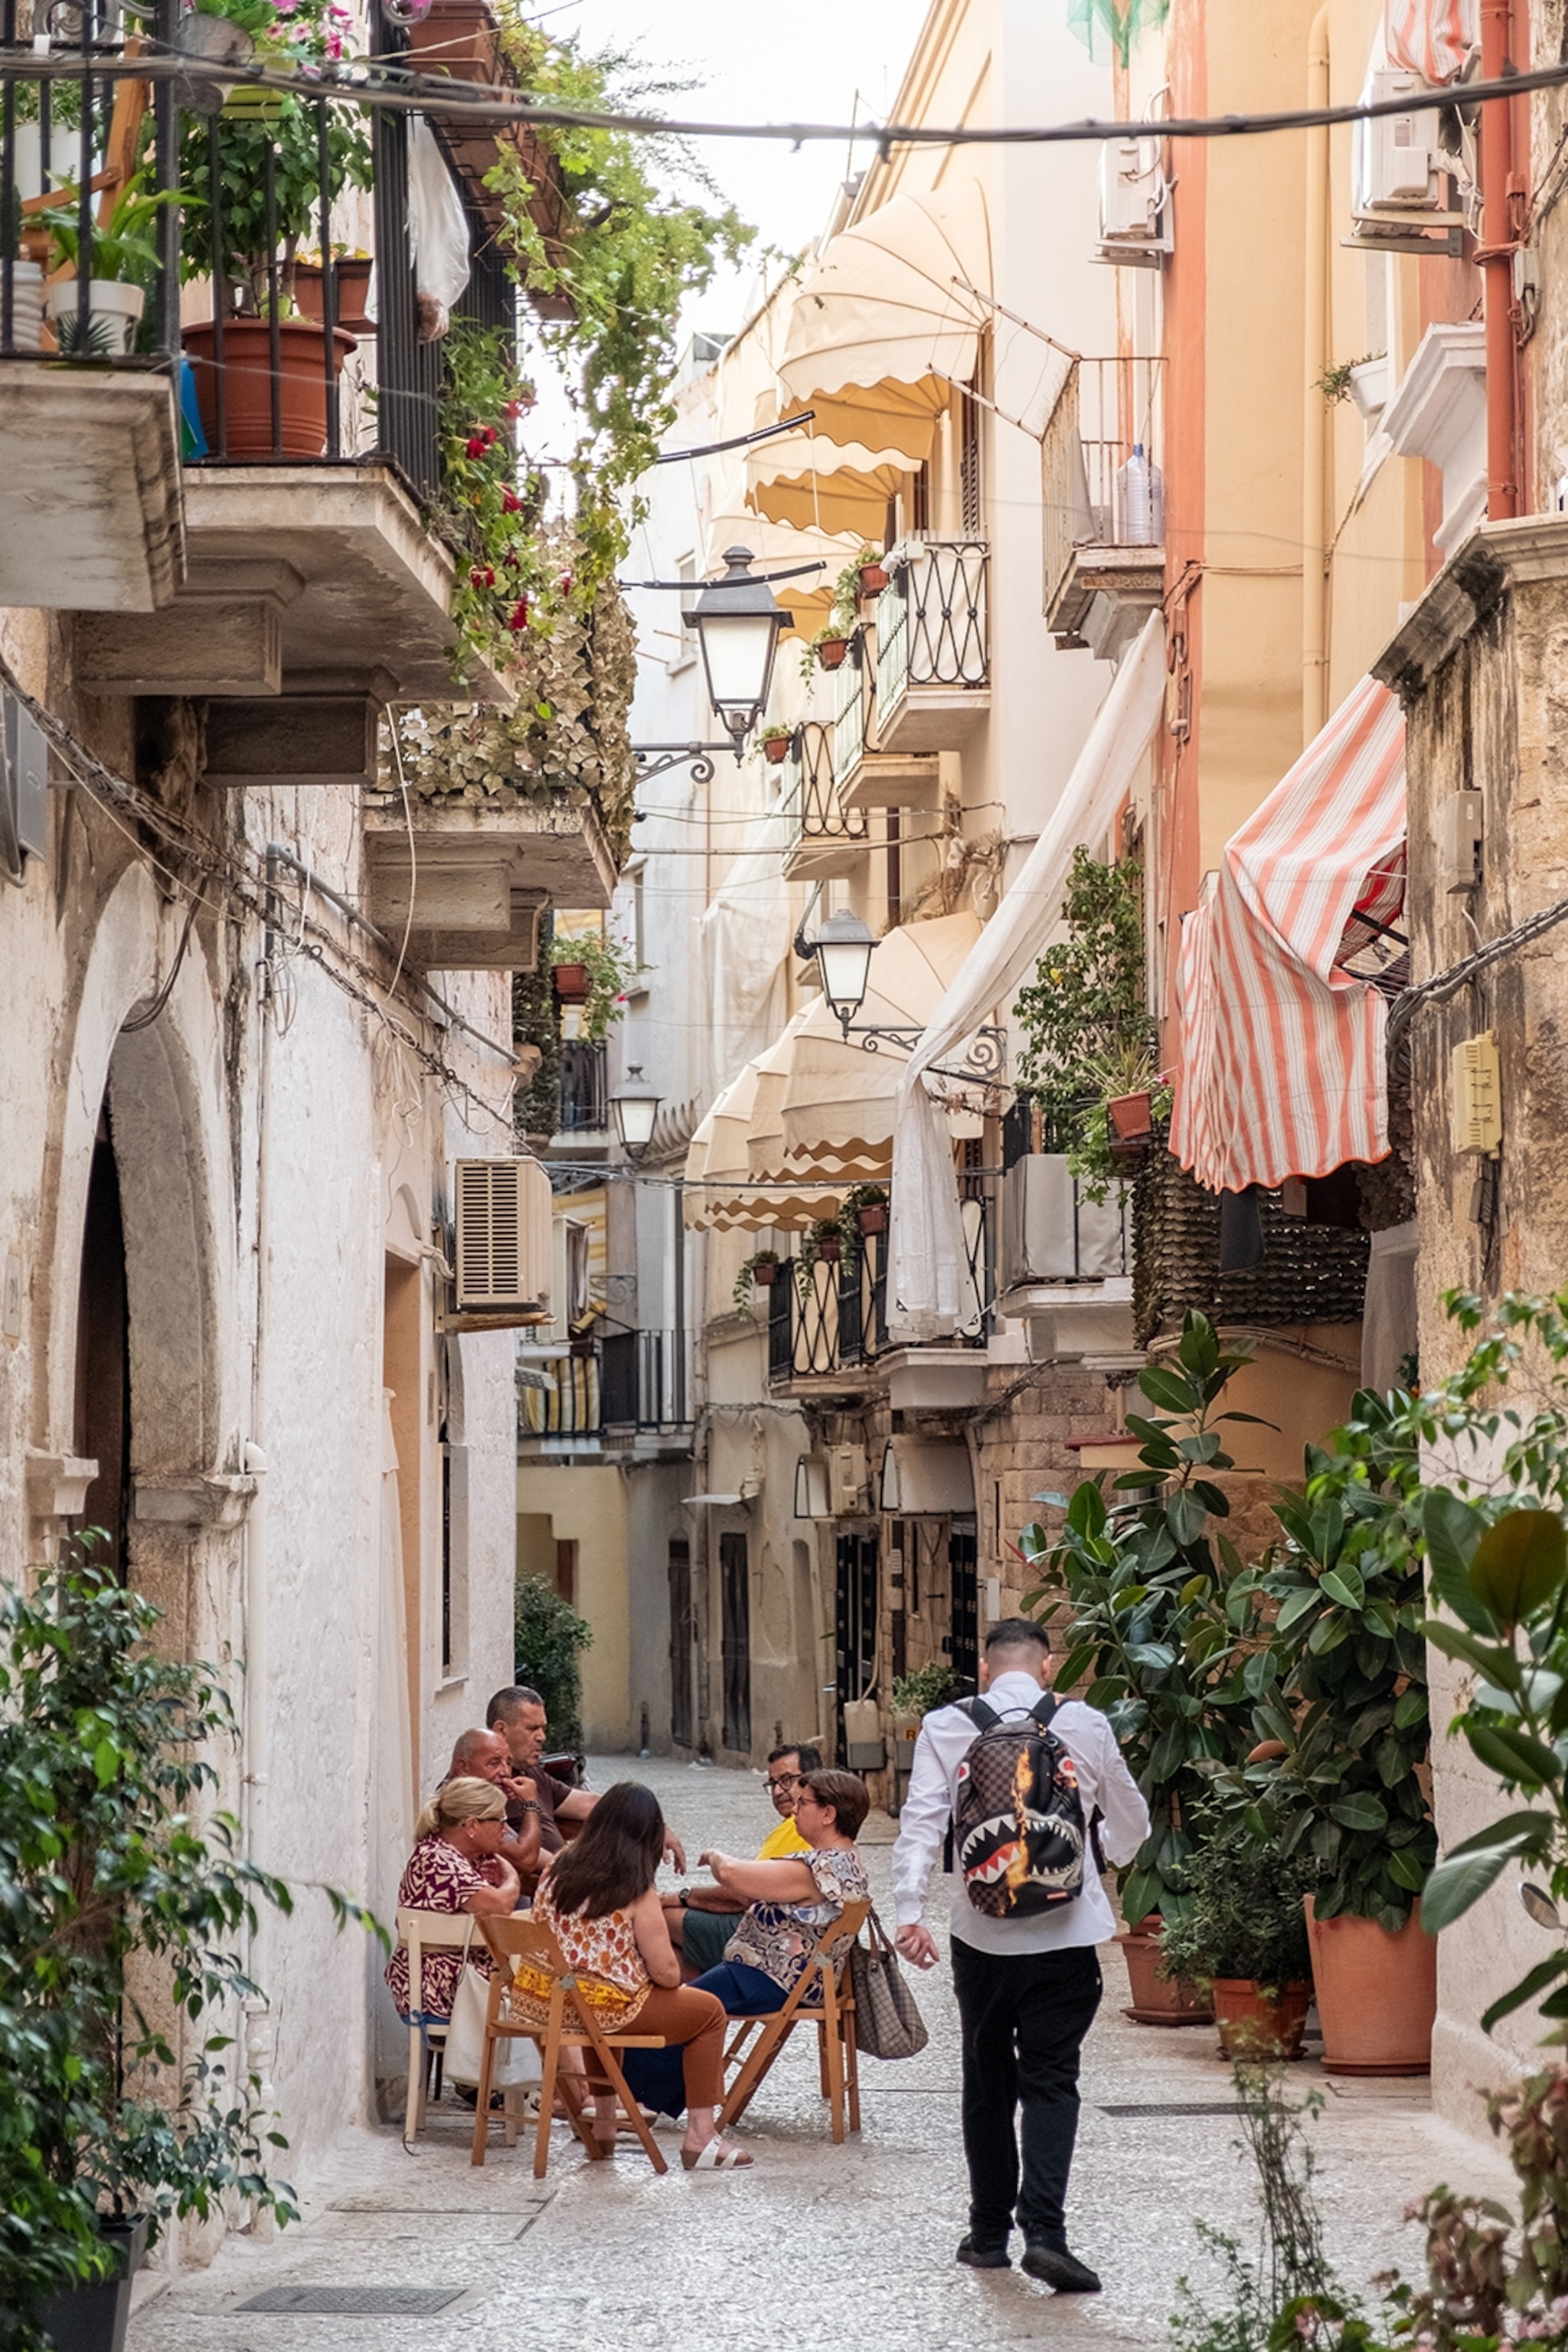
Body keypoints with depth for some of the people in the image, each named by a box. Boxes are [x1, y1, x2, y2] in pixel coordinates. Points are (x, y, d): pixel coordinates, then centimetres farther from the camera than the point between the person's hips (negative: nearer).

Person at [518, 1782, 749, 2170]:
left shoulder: (558, 1868, 5)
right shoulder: (637, 1894, -11)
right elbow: (666, 1972, -12)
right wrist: (676, 1985, 12)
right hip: (598, 2009, -7)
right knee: (709, 2011, 12)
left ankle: (604, 2123, 45)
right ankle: (700, 2138, 8)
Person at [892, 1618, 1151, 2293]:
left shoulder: (945, 1727, 1)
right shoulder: (1085, 1726, 1)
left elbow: (921, 1822, -8)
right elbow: (1130, 1824, 14)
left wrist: (909, 1913, -7)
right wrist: (1114, 1854, 36)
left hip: (981, 1933, 1)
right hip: (1064, 1933, -1)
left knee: (987, 2084, 15)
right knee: (1051, 2082, -1)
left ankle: (989, 2233, 21)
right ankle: (1043, 2231, -16)